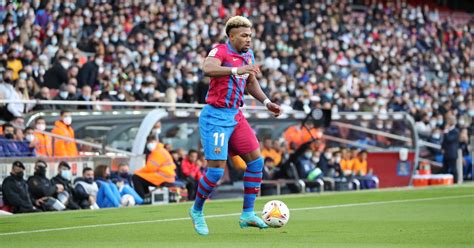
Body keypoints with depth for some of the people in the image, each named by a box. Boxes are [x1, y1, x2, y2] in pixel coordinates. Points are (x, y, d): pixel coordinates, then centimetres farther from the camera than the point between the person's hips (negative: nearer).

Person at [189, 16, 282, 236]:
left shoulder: (248, 56, 10)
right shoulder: (220, 51, -13)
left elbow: (251, 83, 27)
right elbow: (207, 69, -35)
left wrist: (266, 102, 14)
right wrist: (236, 70, -45)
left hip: (235, 116, 8)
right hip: (215, 117, -8)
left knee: (256, 161, 1)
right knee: (216, 170, -10)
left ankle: (248, 214, 9)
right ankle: (197, 211, 13)